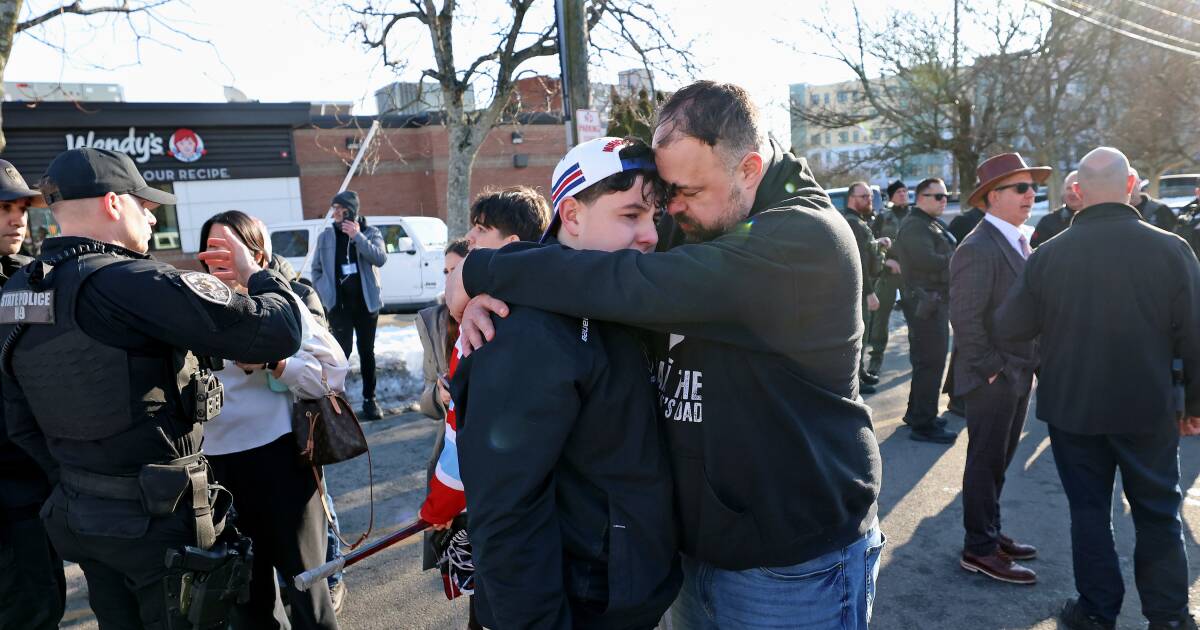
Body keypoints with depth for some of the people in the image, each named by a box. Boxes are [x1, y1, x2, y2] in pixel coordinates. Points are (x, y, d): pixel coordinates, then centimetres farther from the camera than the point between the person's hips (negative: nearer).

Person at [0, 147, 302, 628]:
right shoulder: (128, 283, -23)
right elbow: (277, 332, -28)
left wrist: (76, 482, 19)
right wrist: (256, 276, -9)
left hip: (78, 514, 8)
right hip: (157, 516, -8)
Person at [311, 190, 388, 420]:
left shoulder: (371, 232, 1)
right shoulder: (326, 236, 4)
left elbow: (380, 259, -16)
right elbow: (316, 269, 10)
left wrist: (357, 237, -21)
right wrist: (323, 295, 0)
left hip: (366, 303, 0)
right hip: (339, 304, 0)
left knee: (367, 352, 8)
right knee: (343, 350, -6)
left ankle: (369, 399, 18)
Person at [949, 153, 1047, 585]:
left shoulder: (1020, 242, 12)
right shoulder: (977, 249, -18)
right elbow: (965, 318, -23)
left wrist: (1028, 365, 12)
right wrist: (993, 368, -18)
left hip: (1018, 374, 9)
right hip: (992, 378, -9)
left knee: (998, 460, 17)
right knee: (986, 462, 1)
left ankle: (990, 533, 31)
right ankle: (979, 549, 12)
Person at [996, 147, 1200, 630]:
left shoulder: (1048, 255, -11)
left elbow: (1008, 328, -5)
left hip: (1072, 408, 0)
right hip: (1150, 409, 0)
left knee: (1090, 510, 13)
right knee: (1159, 513, 16)